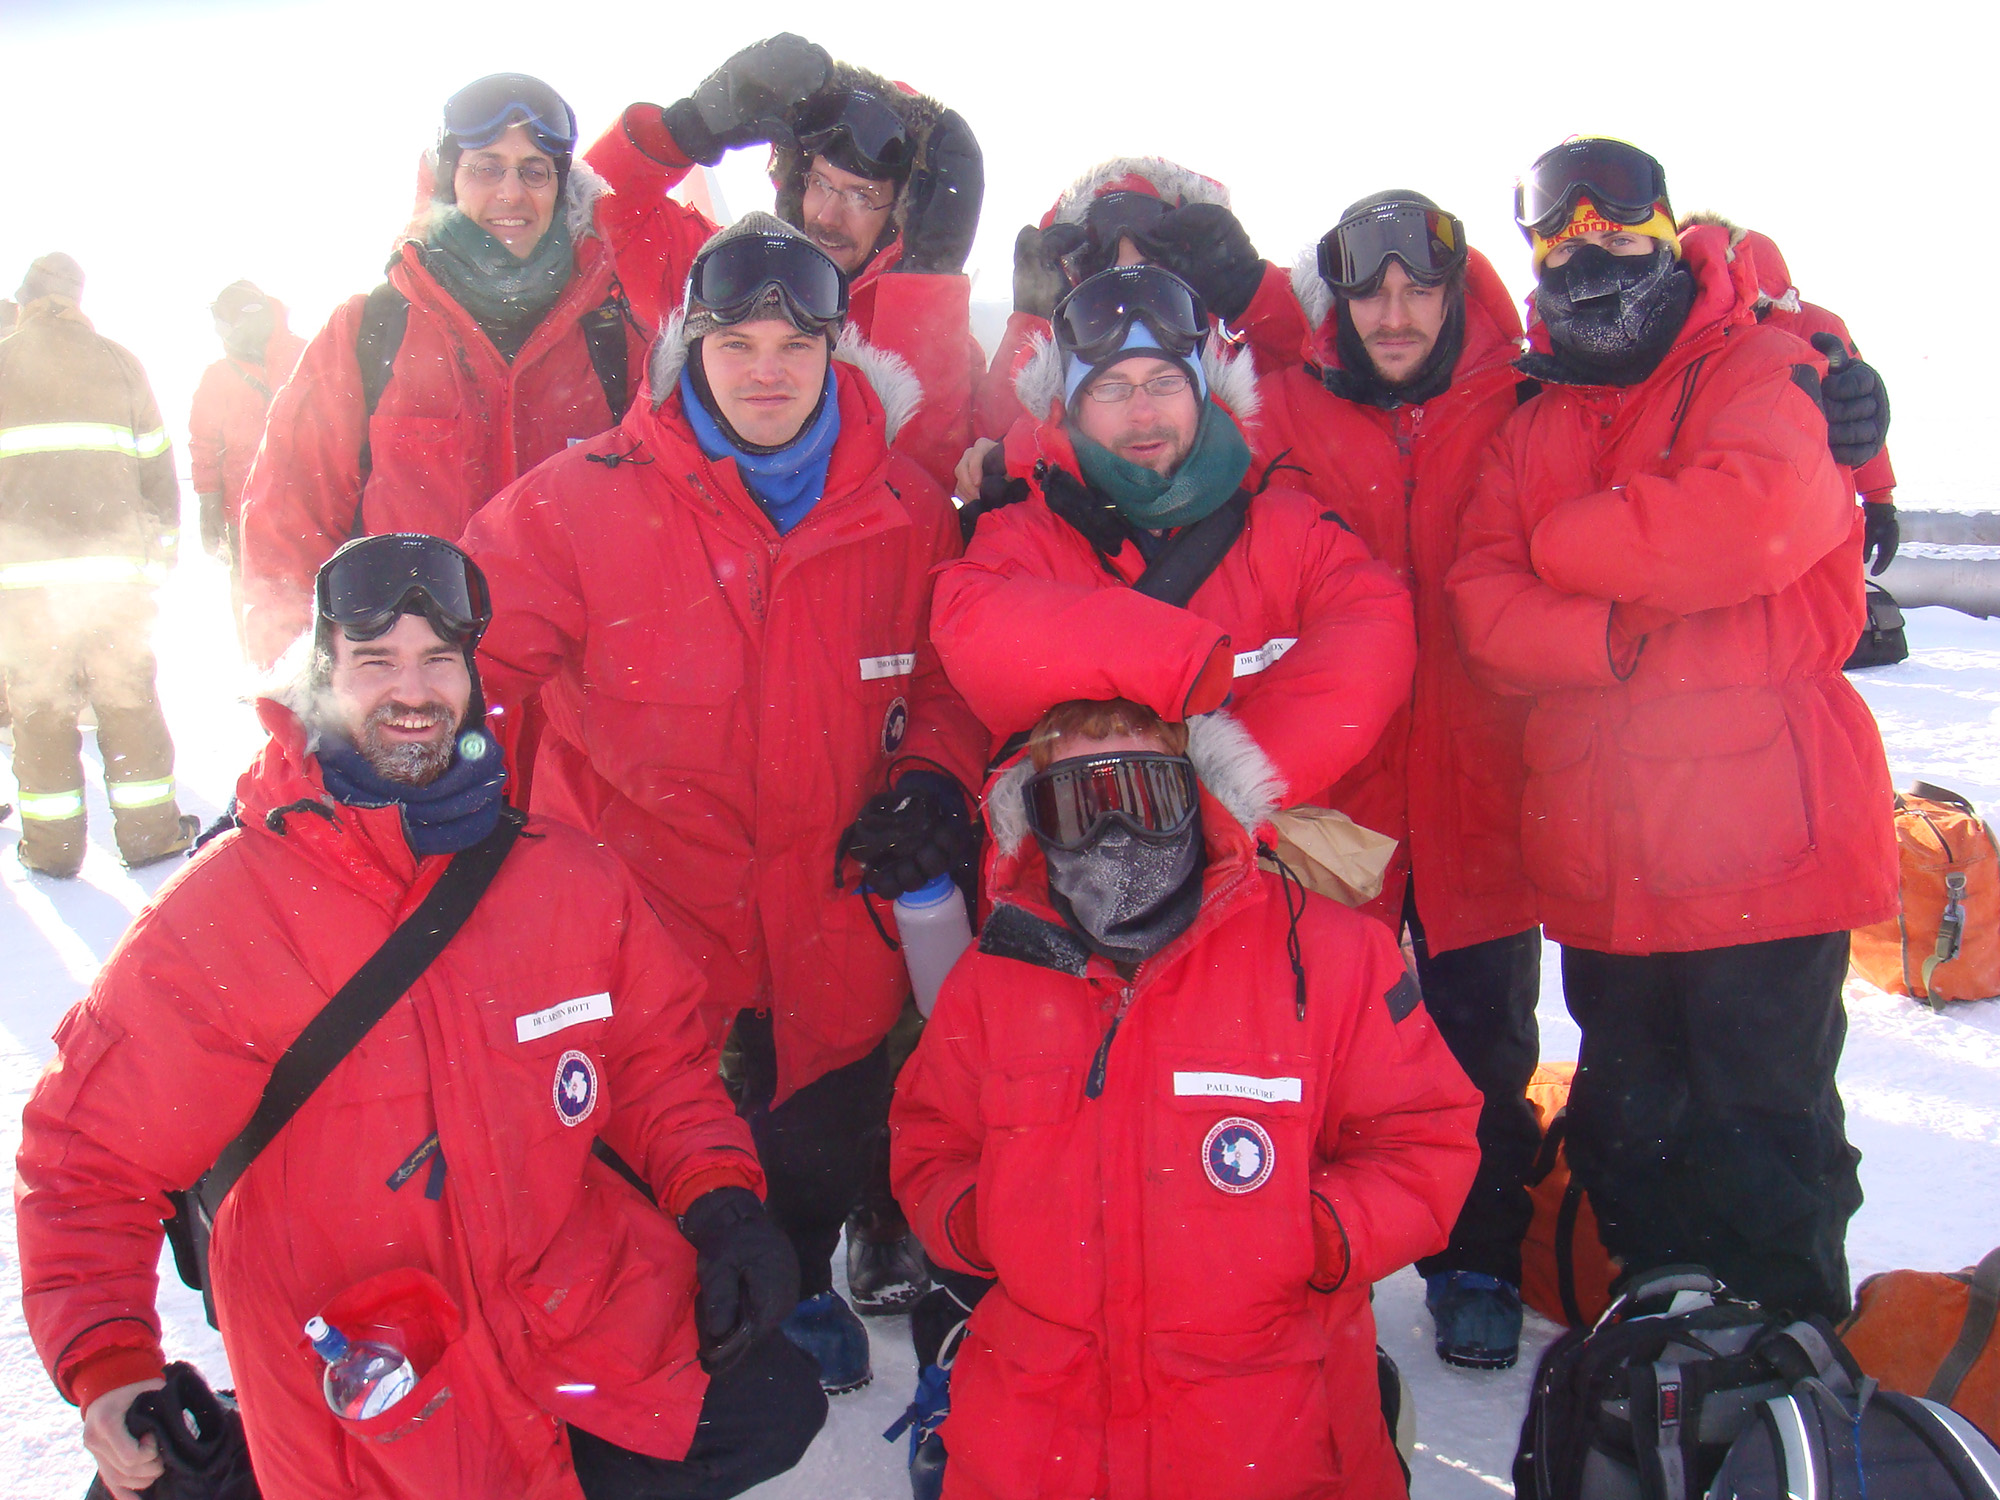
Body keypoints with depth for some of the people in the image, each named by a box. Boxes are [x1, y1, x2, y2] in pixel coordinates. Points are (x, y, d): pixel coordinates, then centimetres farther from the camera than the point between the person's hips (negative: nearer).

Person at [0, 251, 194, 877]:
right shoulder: (118, 361, 9)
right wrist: (162, 549, 15)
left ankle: (52, 843, 11)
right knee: (129, 697, 7)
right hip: (114, 563, 0)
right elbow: (156, 466, 9)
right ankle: (148, 831, 11)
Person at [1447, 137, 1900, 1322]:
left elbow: (1759, 518, -23)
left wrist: (1565, 545, -10)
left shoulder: (1762, 374, 0)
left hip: (1761, 847, -5)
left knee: (1764, 1141, 1)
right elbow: (1486, 611, -1)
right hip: (1604, 859, 6)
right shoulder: (1533, 431, 15)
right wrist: (1630, 637, -19)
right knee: (1627, 1133, 18)